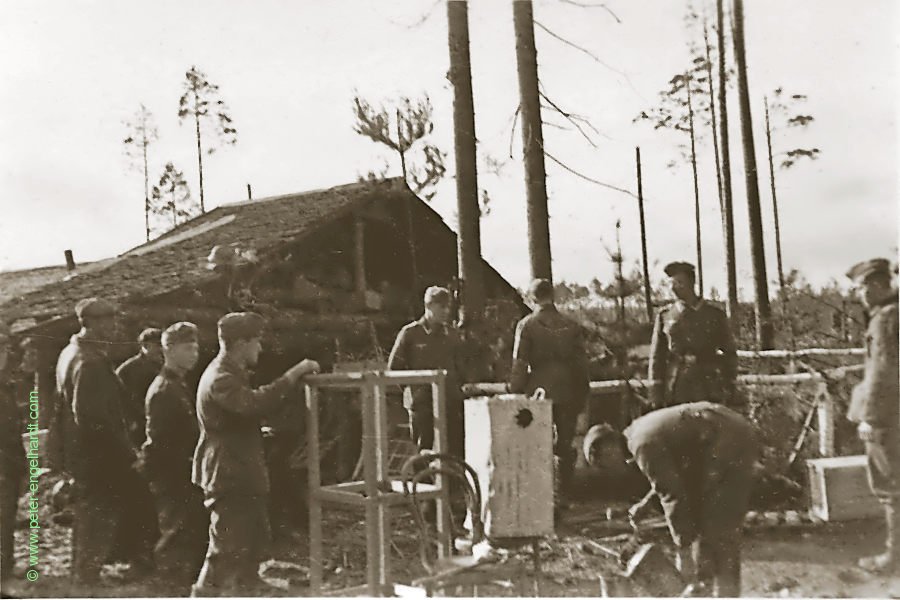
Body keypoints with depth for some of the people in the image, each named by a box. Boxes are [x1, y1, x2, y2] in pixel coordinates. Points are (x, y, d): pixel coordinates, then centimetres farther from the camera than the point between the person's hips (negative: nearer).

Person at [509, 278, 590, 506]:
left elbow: (519, 364, -7)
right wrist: (583, 397, 14)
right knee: (565, 445, 11)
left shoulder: (526, 325, -5)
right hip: (568, 394, 3)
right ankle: (563, 494, 13)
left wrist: (516, 393, 1)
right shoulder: (571, 326, 4)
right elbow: (582, 362, 7)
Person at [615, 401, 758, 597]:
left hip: (730, 443, -10)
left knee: (719, 526, -7)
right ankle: (703, 583, 21)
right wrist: (646, 502, 15)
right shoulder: (639, 430, 10)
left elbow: (673, 495, -20)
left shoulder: (643, 444, -20)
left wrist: (683, 550, -13)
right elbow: (672, 475, 23)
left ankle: (727, 592, -1)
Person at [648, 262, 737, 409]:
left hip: (710, 395, 0)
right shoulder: (665, 316, 7)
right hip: (675, 395, 0)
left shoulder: (715, 315, 6)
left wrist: (730, 391, 5)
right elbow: (656, 357, 6)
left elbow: (729, 354, 10)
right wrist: (656, 396, 1)